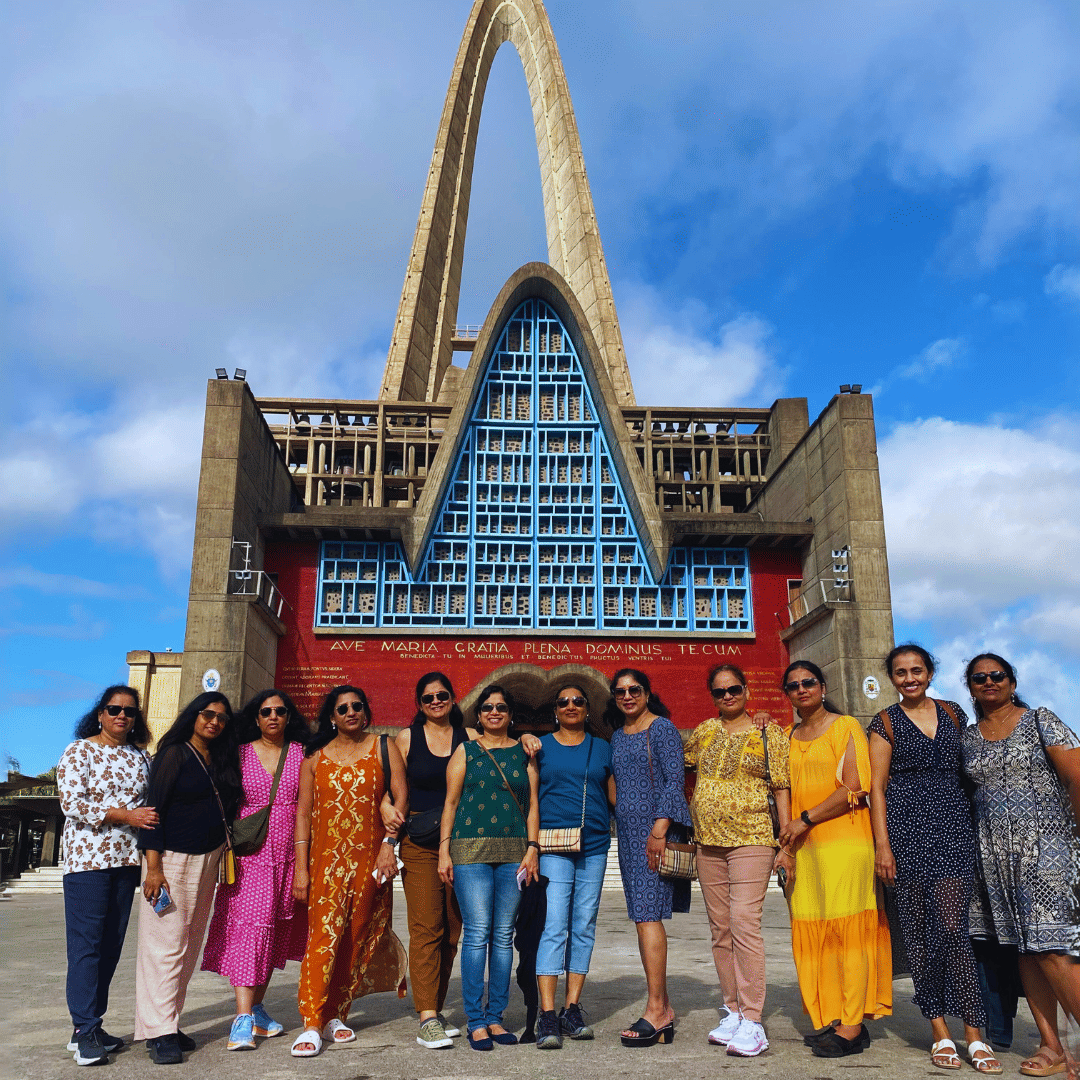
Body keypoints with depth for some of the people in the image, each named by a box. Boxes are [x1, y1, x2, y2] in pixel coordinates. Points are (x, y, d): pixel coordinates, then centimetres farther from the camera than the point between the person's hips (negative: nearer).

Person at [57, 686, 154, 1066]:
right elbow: (71, 803, -13)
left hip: (126, 861, 5)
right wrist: (126, 815, -18)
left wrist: (150, 815, -3)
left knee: (112, 945, 7)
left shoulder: (139, 757, 12)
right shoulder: (79, 751, -3)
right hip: (87, 858, -5)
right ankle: (85, 1033, 2)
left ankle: (90, 1025, 17)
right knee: (86, 944, -4)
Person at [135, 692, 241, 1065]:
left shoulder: (221, 761, 12)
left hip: (208, 859, 7)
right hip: (172, 858, -6)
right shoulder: (175, 754, -6)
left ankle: (169, 1023, 15)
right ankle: (159, 1033, -2)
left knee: (191, 945, 8)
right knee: (167, 943, -7)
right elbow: (154, 809, -11)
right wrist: (153, 867, -17)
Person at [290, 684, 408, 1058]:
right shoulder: (316, 757, 8)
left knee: (357, 937, 4)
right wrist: (301, 868, -1)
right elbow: (303, 812, 6)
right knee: (325, 933, -11)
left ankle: (335, 1015, 17)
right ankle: (311, 1024, -9)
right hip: (326, 858, -1)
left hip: (370, 857, 1)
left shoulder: (383, 748, 7)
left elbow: (400, 797, 0)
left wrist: (389, 843, -11)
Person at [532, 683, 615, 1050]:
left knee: (584, 927, 5)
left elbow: (615, 796, 14)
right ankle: (547, 1016, -10)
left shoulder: (602, 748, 14)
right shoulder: (540, 746, 8)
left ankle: (572, 1010, 13)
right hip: (553, 846, -3)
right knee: (554, 926, -10)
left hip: (594, 845, 3)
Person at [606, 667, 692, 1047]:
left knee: (647, 915, -12)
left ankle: (656, 1010, -9)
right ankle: (664, 1009, 13)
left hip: (656, 827, -7)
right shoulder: (617, 735, 17)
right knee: (643, 918, 7)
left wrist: (660, 827, -19)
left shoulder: (662, 727, -4)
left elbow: (674, 780, -11)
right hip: (628, 831, 8)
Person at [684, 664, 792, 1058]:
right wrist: (690, 812, 15)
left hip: (751, 839, -5)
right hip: (708, 843, 5)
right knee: (720, 929, 8)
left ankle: (752, 1021, -10)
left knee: (744, 922, -14)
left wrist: (786, 845, -6)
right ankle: (733, 1010, 18)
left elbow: (781, 790, -1)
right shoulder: (705, 731, 11)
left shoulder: (769, 733, 1)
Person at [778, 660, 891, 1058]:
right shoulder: (789, 738, 17)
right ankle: (831, 1018, 11)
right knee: (812, 931, 3)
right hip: (803, 846, 6)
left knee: (847, 926, -6)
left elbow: (855, 787, -9)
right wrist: (787, 835, 9)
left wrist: (806, 819, -12)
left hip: (844, 838, -6)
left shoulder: (846, 726, 0)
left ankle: (852, 1026, -2)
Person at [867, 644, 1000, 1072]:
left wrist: (974, 823, 10)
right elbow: (876, 787, 0)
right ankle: (939, 1031, 10)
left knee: (952, 925, -8)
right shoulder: (885, 723, 4)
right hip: (907, 830, -1)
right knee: (918, 928, 1)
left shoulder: (953, 714, 12)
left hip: (952, 828, 1)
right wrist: (882, 845, -8)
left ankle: (974, 1033, -1)